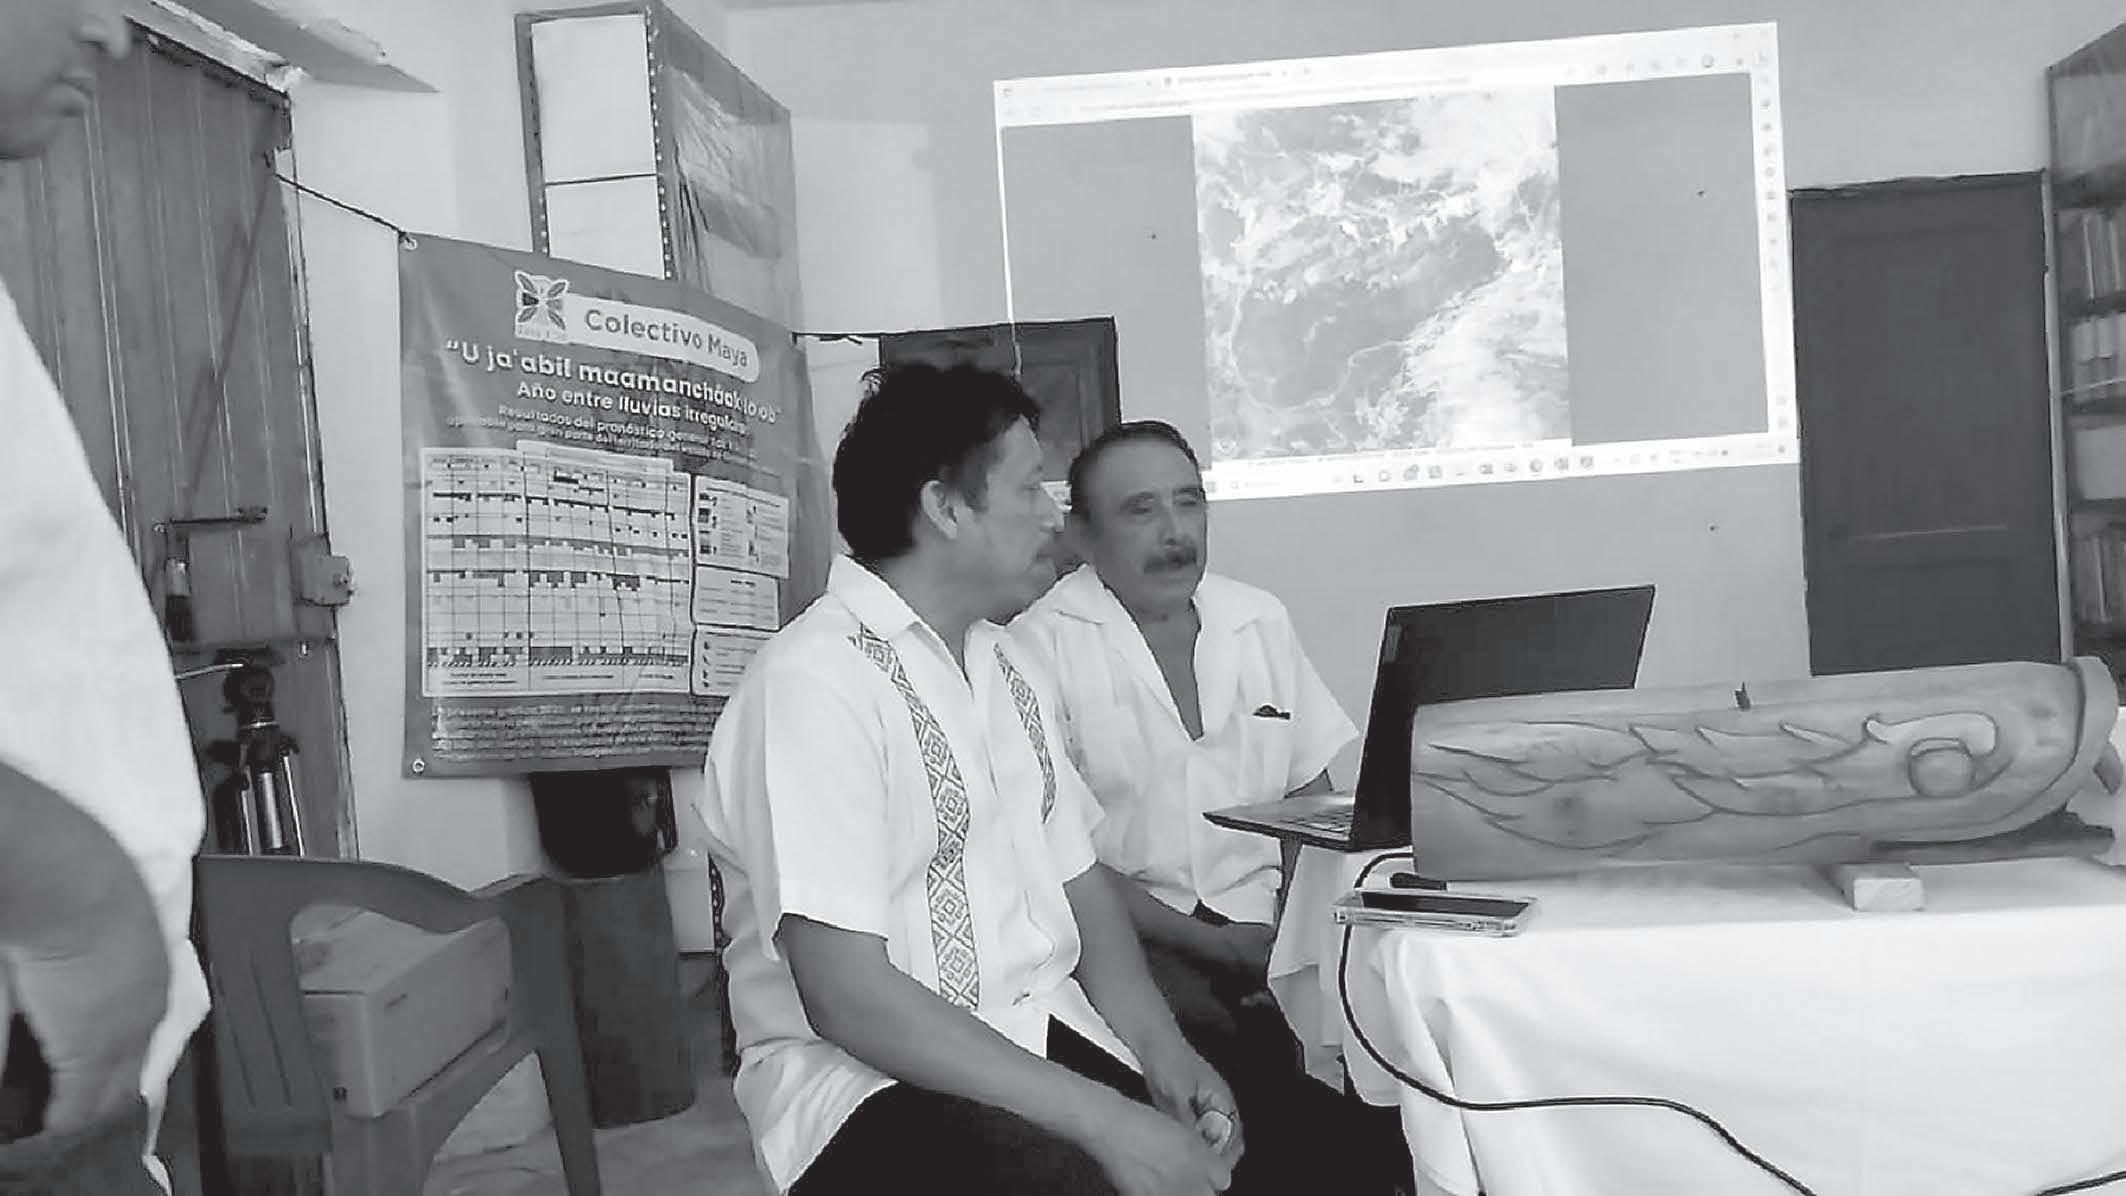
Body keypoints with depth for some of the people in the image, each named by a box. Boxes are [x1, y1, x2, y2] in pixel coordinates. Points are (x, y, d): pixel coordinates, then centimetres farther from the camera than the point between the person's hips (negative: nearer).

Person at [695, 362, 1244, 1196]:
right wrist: (1103, 1119, -23)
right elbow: (848, 997, -21)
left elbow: (1076, 879, 12)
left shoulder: (1007, 667, 10)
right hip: (864, 1074, -7)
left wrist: (1160, 1048, -5)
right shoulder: (813, 683, -17)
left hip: (1042, 1033, 7)